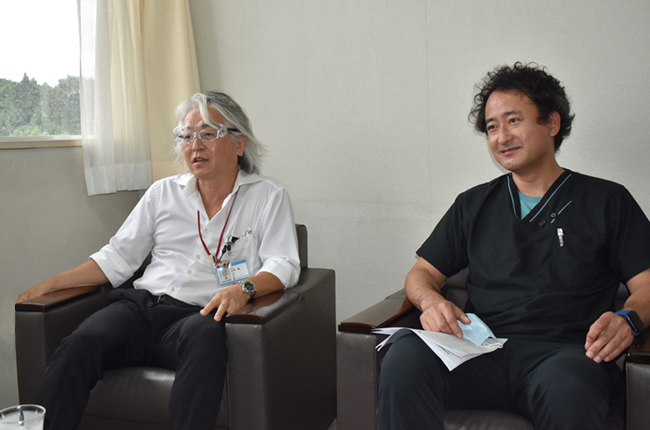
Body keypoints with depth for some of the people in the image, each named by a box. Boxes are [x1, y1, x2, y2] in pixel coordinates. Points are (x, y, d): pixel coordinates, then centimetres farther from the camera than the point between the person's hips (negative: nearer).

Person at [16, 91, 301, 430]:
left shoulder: (268, 196, 10)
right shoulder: (163, 192, 20)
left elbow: (283, 265, -1)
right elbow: (117, 257, 20)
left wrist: (243, 288, -23)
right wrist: (50, 284, 9)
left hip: (198, 315, -3)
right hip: (141, 304, 4)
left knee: (204, 337, -39)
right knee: (80, 344, -26)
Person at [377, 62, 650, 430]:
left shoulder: (607, 201, 16)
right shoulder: (474, 204, 24)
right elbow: (423, 273, 21)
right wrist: (432, 301, -4)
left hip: (563, 353, -2)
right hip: (482, 352, 2)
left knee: (567, 389, -39)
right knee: (404, 358, -31)